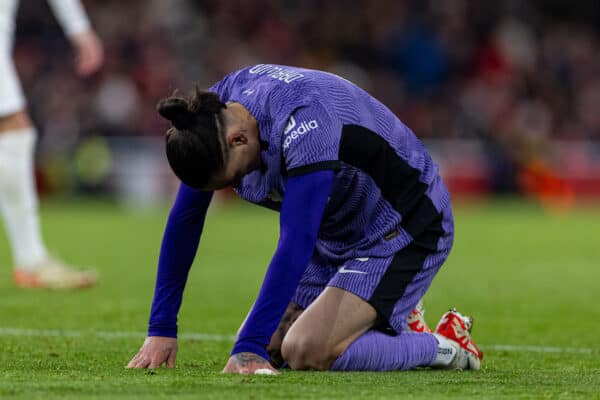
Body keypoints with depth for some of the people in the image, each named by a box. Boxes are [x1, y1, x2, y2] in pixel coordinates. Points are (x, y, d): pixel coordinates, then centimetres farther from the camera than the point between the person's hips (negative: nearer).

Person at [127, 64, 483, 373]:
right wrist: (160, 330, -7)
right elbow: (185, 217, -5)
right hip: (335, 234, 8)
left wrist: (249, 349, -41)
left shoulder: (306, 124, -36)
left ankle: (445, 343, -5)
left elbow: (296, 244, -40)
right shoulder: (215, 114, -13)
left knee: (306, 353, -23)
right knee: (266, 347, 1)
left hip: (404, 230, -8)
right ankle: (388, 318, 19)